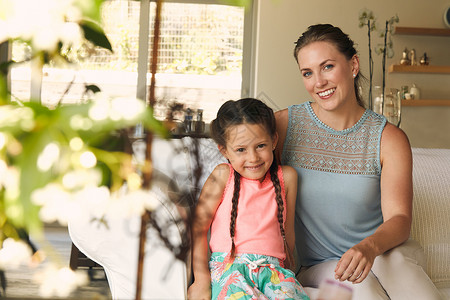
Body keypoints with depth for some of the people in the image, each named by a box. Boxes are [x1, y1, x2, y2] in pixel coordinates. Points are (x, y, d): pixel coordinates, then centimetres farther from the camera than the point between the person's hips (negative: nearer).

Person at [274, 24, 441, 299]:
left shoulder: (389, 139, 0)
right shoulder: (282, 125, -1)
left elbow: (399, 217, -9)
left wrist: (370, 247, -33)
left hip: (382, 254, 1)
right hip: (316, 267, -1)